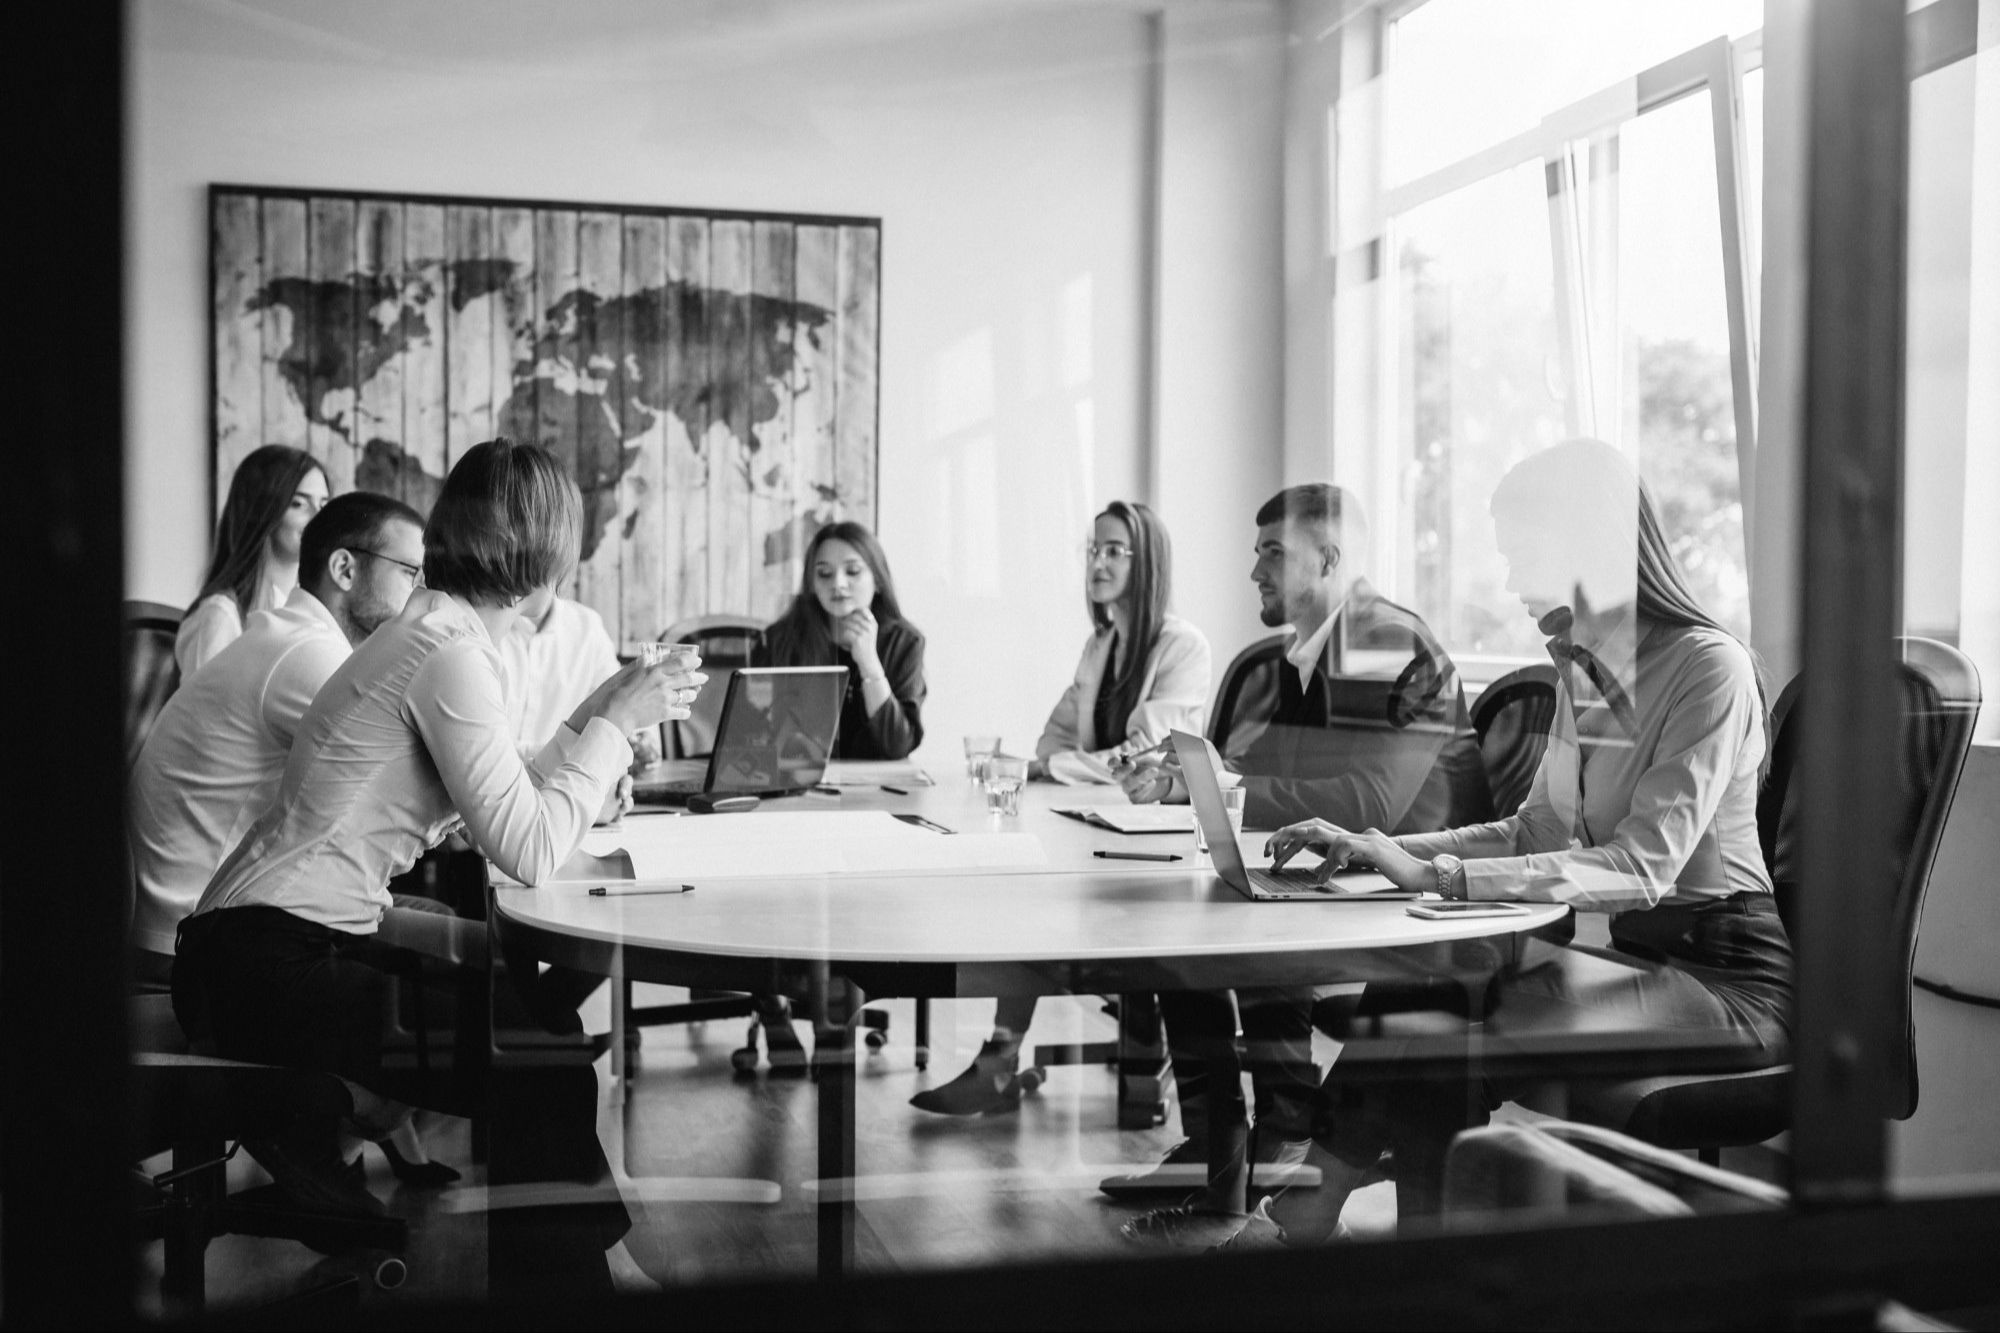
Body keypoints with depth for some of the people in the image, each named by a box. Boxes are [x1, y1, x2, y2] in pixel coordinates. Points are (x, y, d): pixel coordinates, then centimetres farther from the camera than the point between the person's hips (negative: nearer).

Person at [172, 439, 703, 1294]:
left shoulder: (437, 633, 13)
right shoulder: (449, 653, -17)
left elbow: (501, 810, 14)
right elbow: (530, 853, -22)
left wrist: (597, 715, 15)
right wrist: (615, 725, -13)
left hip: (276, 948, 10)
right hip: (265, 961, -10)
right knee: (541, 1076, -15)